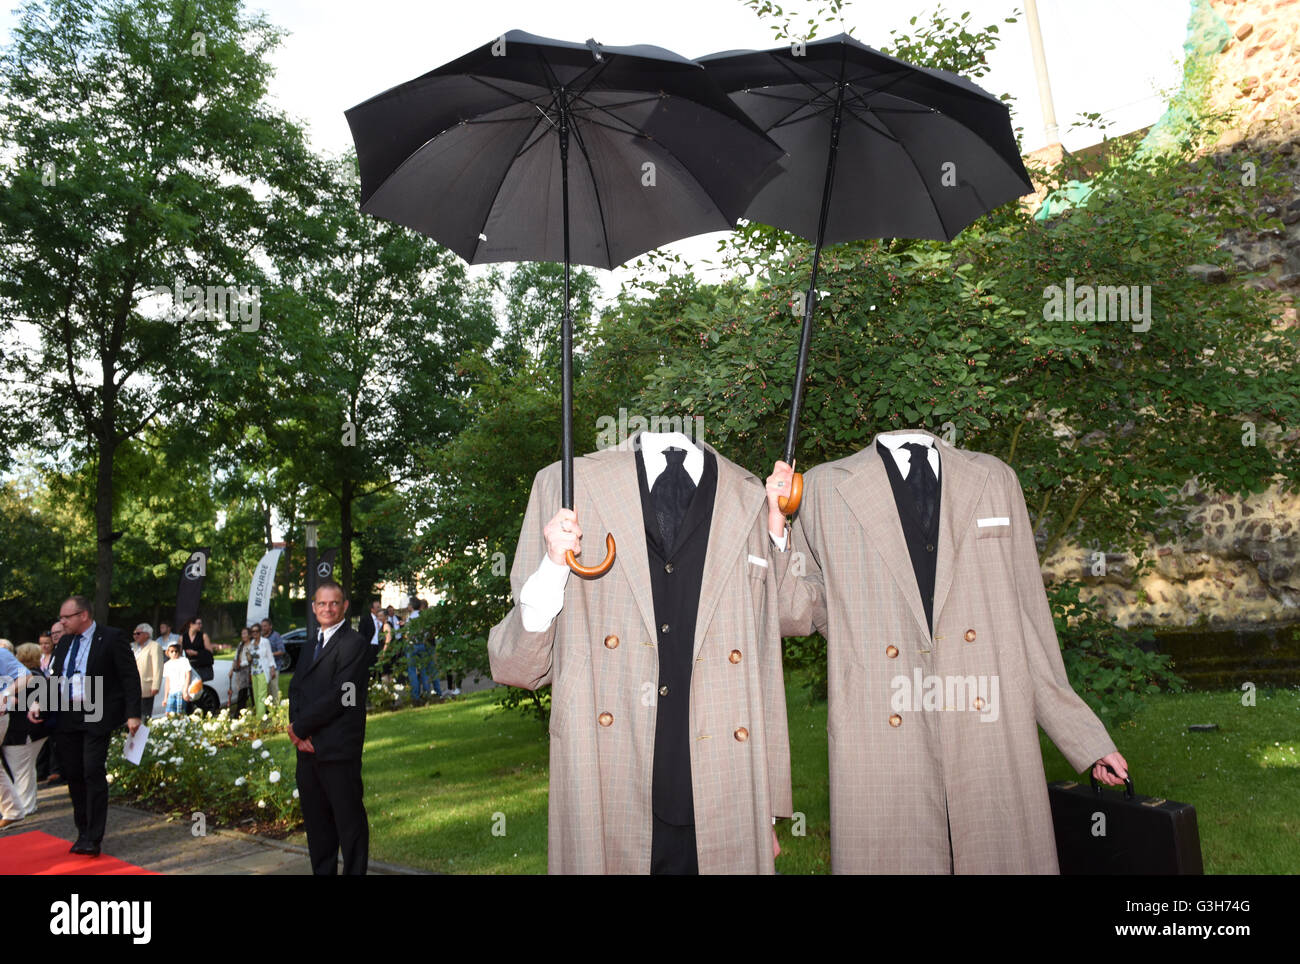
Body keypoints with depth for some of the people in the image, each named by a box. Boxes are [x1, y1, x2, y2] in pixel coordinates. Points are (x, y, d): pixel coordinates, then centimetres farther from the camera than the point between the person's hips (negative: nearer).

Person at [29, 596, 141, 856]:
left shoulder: (111, 638, -8)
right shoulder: (64, 642, 12)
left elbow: (130, 676, -9)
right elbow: (56, 678, 19)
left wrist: (133, 714, -15)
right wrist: (39, 705, 2)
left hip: (97, 717, -6)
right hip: (67, 718, 7)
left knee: (93, 773, -9)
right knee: (73, 775, 10)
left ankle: (93, 839, -3)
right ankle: (83, 832, 22)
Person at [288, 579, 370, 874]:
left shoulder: (354, 644, -11)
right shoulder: (312, 645, 17)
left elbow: (339, 696, -17)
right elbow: (296, 687, 11)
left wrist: (300, 727, -10)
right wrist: (298, 730, -5)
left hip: (338, 750, -8)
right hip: (308, 748, 8)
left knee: (349, 821, 1)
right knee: (316, 821, 17)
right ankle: (322, 870, 29)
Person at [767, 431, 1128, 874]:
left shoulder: (995, 479, 12)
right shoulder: (825, 488, 4)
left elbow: (1028, 620, 13)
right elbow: (798, 616, 7)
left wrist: (1086, 738, 13)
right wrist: (777, 530, -8)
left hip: (994, 747, 2)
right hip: (884, 754, -2)